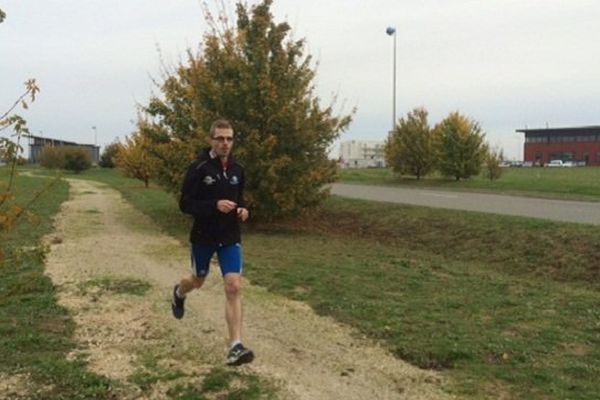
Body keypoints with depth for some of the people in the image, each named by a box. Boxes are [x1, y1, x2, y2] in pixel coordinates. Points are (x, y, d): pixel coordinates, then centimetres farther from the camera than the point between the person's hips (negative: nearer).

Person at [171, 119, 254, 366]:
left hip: (230, 238, 3)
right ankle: (179, 293, 58)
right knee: (198, 281, 19)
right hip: (204, 237, -2)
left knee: (233, 287, -11)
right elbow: (185, 204, -15)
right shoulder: (198, 169, -13)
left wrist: (242, 210, -4)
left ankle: (235, 348, -11)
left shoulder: (237, 170, 3)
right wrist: (215, 205, -29)